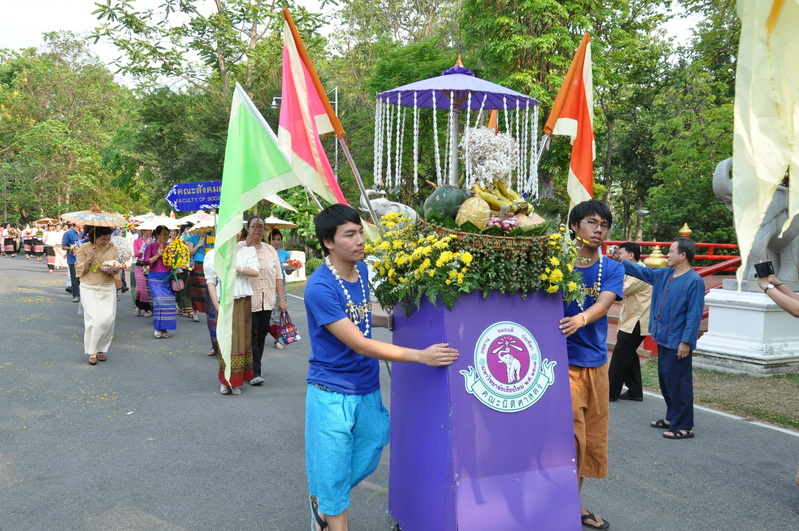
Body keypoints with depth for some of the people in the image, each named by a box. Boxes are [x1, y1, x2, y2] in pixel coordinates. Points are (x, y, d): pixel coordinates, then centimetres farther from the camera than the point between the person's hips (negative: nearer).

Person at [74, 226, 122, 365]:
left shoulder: (112, 248, 5)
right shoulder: (84, 248, -2)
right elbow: (79, 270, -1)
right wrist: (88, 258, -17)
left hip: (108, 288, 3)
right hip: (89, 288, -2)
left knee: (108, 318, -6)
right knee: (94, 318, -12)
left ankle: (101, 349, 11)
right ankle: (92, 352, -1)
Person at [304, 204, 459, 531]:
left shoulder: (362, 270, 1)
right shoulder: (319, 288, -22)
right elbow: (360, 345, -24)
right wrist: (421, 356, -26)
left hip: (368, 390, 7)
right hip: (333, 394, -7)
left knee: (367, 459, 21)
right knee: (334, 472, 7)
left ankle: (320, 502, 45)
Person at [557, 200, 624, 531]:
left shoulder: (612, 269, 6)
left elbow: (604, 303, -13)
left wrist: (581, 319, -33)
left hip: (596, 361, 5)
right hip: (563, 361, -5)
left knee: (593, 437, 13)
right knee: (572, 437, -6)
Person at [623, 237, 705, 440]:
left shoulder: (694, 281, -16)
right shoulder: (664, 274, 8)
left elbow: (695, 314, -18)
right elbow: (642, 271, 21)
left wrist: (686, 342, -19)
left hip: (678, 342, -9)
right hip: (663, 339, 9)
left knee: (678, 383, -1)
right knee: (665, 379, 17)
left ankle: (683, 427, 9)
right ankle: (672, 418, 31)